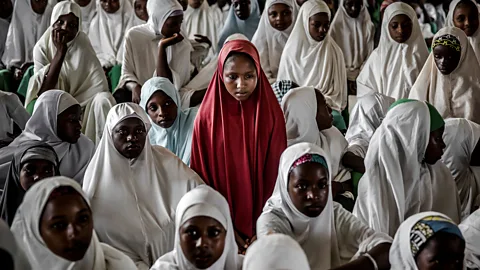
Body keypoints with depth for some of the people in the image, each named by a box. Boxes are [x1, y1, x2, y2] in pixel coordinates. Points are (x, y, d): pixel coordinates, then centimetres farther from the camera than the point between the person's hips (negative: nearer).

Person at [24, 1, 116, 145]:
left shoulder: (82, 46, -10)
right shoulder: (42, 47, -11)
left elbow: (100, 87, -17)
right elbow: (44, 92, -22)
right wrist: (60, 52, -26)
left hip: (80, 107, 0)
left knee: (103, 100, -28)